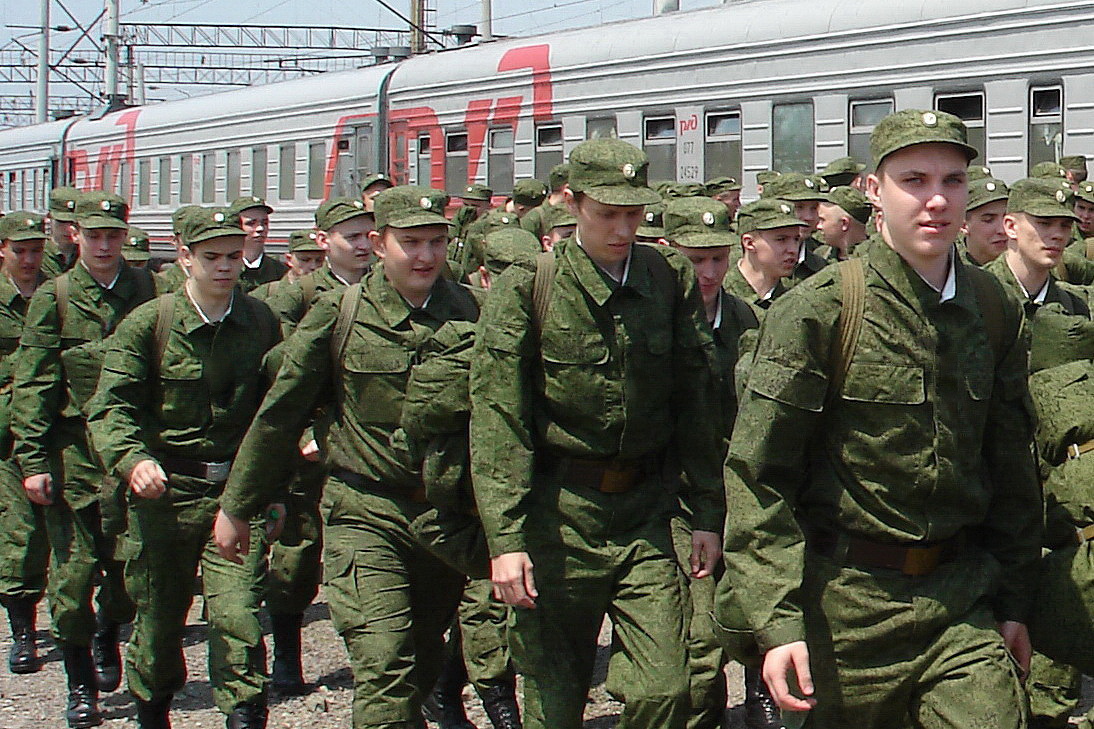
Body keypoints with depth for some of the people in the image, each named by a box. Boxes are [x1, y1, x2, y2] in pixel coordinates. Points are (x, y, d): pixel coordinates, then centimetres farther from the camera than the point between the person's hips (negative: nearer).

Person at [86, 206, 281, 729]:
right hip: (164, 490, 0)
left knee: (237, 617, -13)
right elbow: (110, 406, -12)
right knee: (157, 621, 13)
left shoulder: (261, 322, 3)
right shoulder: (147, 323, -5)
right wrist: (132, 460, -30)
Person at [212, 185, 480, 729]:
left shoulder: (468, 311, 2)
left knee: (422, 665, 16)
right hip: (366, 515, -3)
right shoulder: (338, 315, -4)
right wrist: (236, 507, 7)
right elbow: (280, 414, 2)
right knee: (385, 669, -14)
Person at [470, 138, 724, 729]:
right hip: (557, 516, -2)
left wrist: (708, 514, 5)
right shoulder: (526, 286, -6)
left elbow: (695, 404, 8)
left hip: (645, 514, 2)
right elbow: (497, 420, -9)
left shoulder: (672, 279, 3)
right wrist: (505, 538, -15)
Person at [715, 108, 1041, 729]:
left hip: (963, 604, 3)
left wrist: (1014, 602, 13)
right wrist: (776, 622, -18)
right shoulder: (818, 310, -11)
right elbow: (757, 477, -12)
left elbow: (1012, 465, 13)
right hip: (846, 602, -3)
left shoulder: (997, 310, 4)